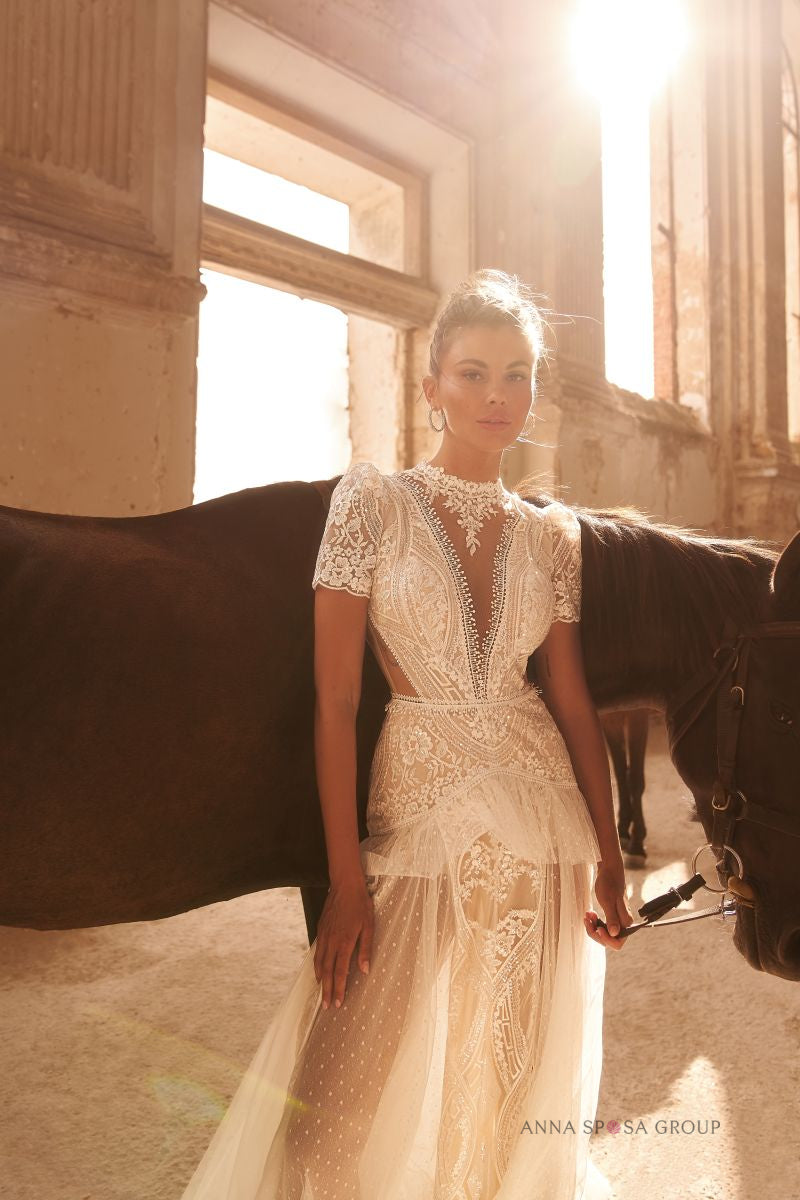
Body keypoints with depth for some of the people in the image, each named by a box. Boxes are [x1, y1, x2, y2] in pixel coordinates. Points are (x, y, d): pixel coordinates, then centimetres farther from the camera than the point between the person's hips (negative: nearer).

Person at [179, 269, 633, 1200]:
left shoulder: (552, 535, 5)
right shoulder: (372, 502, -6)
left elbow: (572, 701, 7)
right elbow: (334, 702, -10)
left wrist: (609, 855, 3)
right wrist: (347, 881, -13)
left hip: (548, 825, 4)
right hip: (419, 813, -3)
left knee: (528, 1083, 17)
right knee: (382, 1098, 5)